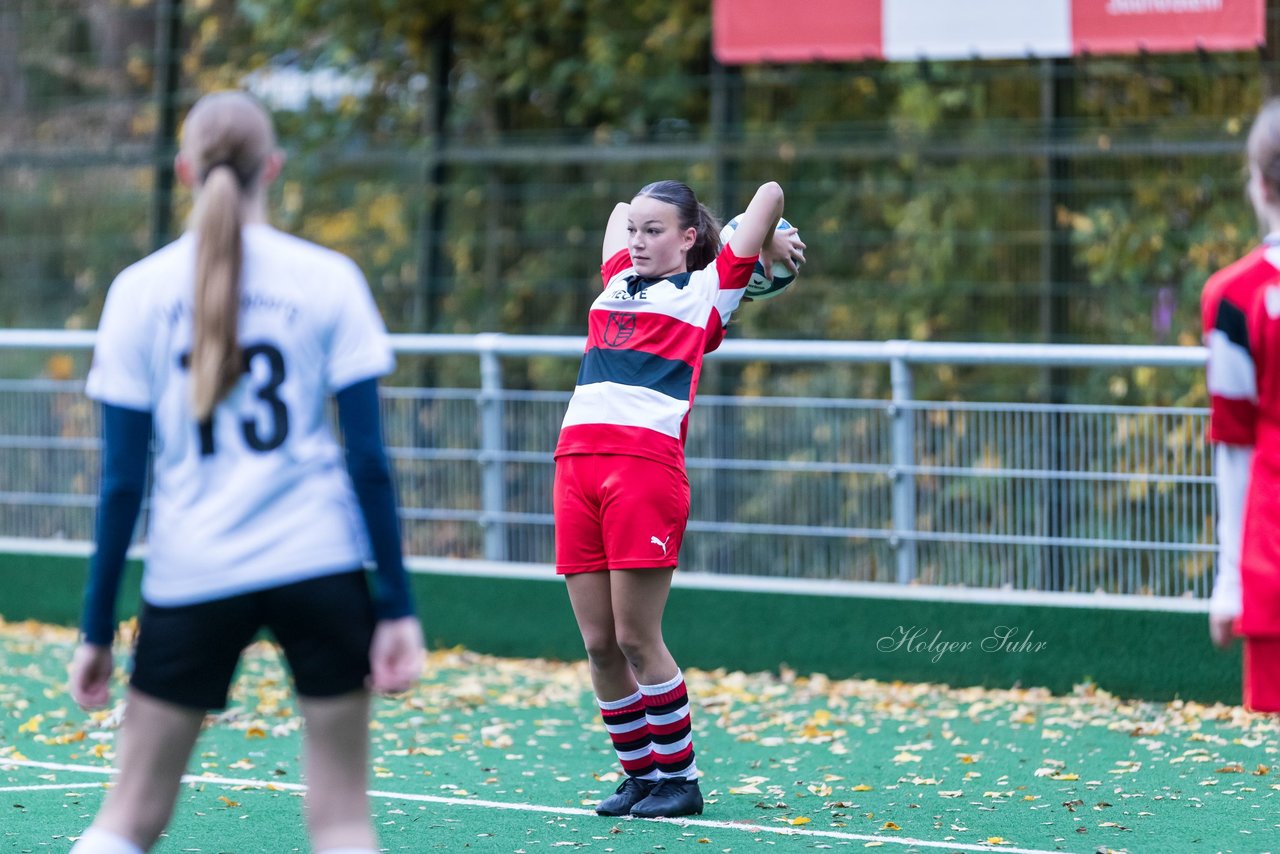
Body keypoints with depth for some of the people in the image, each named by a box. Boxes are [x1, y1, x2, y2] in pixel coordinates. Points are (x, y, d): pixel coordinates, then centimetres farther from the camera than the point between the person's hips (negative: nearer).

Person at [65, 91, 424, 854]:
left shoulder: (141, 290, 0)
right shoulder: (328, 280, -1)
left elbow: (123, 481, 0)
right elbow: (369, 460, -3)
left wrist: (98, 631, 6)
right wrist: (397, 605, 1)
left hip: (191, 577, 0)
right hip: (320, 562, 0)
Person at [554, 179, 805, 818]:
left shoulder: (707, 291, 9)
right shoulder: (618, 282, 23)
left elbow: (769, 193, 9)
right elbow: (619, 212, 43)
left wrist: (771, 248, 24)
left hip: (646, 465, -6)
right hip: (576, 463, 6)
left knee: (636, 639, -7)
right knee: (598, 643, 4)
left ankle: (679, 778, 5)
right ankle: (638, 773, 16)